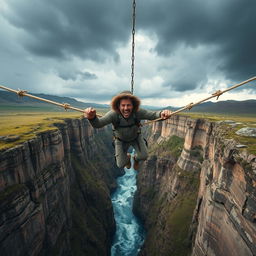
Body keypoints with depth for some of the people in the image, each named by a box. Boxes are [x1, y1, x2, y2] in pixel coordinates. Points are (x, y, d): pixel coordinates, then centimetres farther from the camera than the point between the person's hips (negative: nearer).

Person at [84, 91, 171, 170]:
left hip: (136, 137, 1)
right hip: (121, 140, 0)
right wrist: (92, 117, -70)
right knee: (121, 165, -2)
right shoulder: (113, 114, -36)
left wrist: (162, 114, -64)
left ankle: (136, 158, 22)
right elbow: (98, 123, -46)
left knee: (143, 156, -17)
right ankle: (127, 157, 36)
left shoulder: (138, 112, -33)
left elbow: (154, 114, -40)